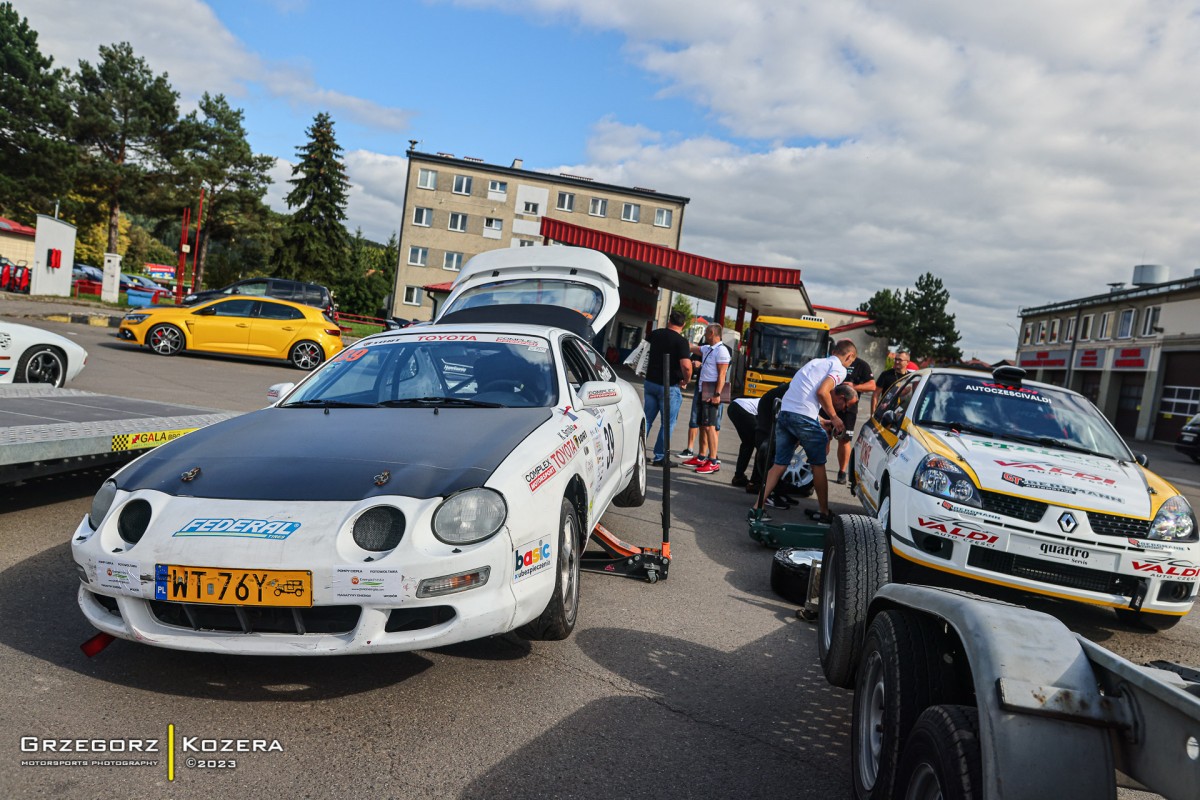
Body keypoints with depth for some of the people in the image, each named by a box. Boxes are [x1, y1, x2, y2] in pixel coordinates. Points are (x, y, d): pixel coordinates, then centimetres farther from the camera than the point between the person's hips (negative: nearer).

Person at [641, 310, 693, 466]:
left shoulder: (654, 334, 5)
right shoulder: (681, 341, -14)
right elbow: (686, 366, -26)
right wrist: (686, 381, -7)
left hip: (650, 382, 6)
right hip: (669, 386, -5)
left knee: (647, 419, 14)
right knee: (667, 423, 4)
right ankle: (660, 457, 6)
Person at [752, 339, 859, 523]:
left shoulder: (816, 362, 27)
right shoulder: (839, 368, 2)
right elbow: (822, 391, -14)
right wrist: (834, 417, -2)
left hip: (784, 412, 7)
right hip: (803, 416, -7)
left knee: (779, 464, 11)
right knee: (818, 465, 9)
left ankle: (758, 506, 3)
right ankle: (823, 512, 19)